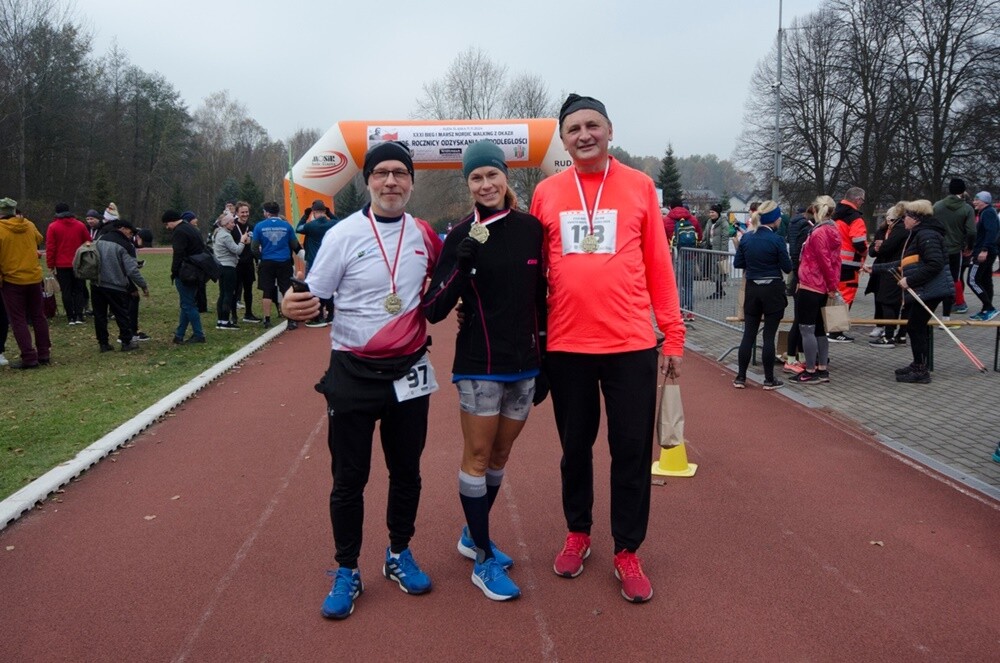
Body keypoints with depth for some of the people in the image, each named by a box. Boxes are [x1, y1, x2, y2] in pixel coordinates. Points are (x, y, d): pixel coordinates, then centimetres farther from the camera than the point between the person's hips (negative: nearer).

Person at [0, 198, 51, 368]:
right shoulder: (29, 225, 1)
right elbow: (39, 240, 21)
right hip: (34, 278, 4)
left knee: (18, 320, 2)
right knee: (38, 316, 14)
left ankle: (29, 358, -2)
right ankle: (44, 354, 18)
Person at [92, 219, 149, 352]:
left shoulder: (100, 240, 9)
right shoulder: (125, 245, -12)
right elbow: (132, 270, -17)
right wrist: (143, 285, -8)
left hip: (97, 285, 6)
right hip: (116, 287, -6)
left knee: (99, 314, 11)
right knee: (122, 314, 7)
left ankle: (103, 343, 14)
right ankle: (127, 342, 12)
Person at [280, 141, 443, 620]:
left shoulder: (423, 235, 1)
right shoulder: (343, 235, -9)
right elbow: (312, 298, -9)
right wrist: (293, 307, -29)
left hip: (409, 372, 3)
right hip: (353, 374, -3)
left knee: (407, 471, 14)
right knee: (349, 478, 6)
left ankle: (399, 555, 34)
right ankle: (347, 572, 24)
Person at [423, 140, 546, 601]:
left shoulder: (532, 229, 2)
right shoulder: (462, 236, -6)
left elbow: (540, 298, 8)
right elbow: (434, 309, -12)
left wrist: (544, 359, 7)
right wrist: (465, 259, -24)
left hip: (523, 365, 4)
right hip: (479, 366, -3)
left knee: (500, 457, 14)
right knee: (477, 457, 3)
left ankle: (473, 535, 35)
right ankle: (483, 560, 16)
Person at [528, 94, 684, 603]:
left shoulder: (639, 186, 3)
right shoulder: (547, 192, 5)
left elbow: (658, 264, 3)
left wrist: (673, 335, 2)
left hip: (631, 344, -1)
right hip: (566, 346, 1)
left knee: (632, 450, 6)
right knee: (575, 446, 14)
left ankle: (627, 552, 22)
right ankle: (577, 534, 34)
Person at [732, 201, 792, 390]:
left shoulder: (746, 238, 0)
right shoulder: (776, 240, -13)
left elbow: (737, 263, 5)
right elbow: (787, 267, -8)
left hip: (752, 289, 4)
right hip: (773, 290, -4)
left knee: (748, 334, 9)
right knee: (769, 335, 2)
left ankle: (741, 377, 12)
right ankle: (769, 379, 8)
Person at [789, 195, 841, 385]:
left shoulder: (818, 233, -17)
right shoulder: (833, 231, 9)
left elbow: (824, 262, -18)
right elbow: (834, 261, 10)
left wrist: (832, 286, -9)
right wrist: (833, 286, 10)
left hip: (810, 287, -9)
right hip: (823, 289, 9)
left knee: (806, 329, -3)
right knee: (819, 329, 14)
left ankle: (811, 372, 0)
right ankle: (822, 370, 19)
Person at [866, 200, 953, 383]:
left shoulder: (927, 235, -16)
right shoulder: (918, 235, 19)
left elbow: (935, 264, -25)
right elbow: (904, 264, 22)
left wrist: (910, 280, -22)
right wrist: (875, 268, 20)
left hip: (930, 290, -11)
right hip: (923, 290, 11)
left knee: (915, 326, -7)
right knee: (919, 326, 16)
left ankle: (921, 371, 0)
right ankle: (918, 366, 26)